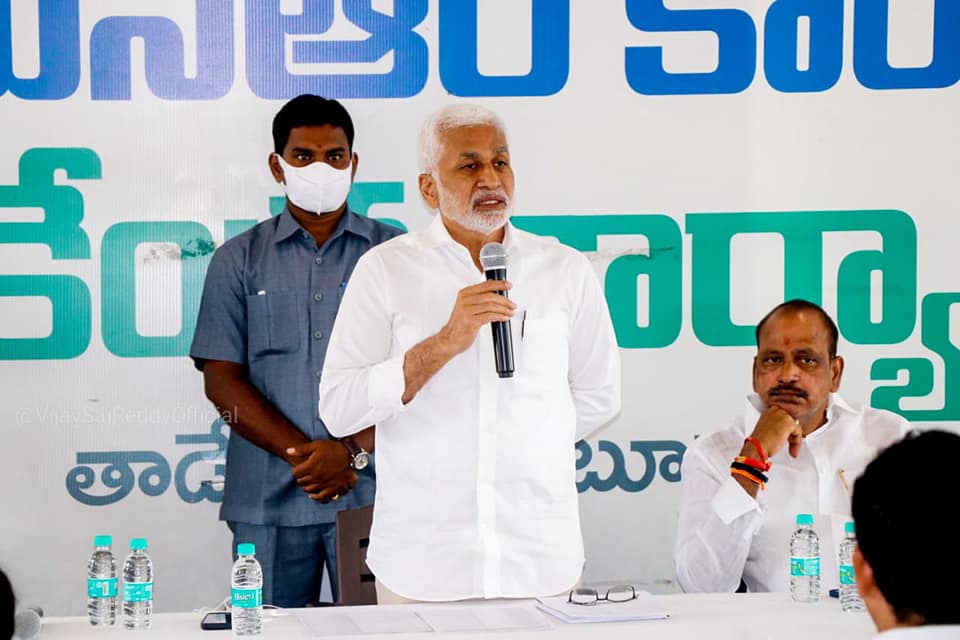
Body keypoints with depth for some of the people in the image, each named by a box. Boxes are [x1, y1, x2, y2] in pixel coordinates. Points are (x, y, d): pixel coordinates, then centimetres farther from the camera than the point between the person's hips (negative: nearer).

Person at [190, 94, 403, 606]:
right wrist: (301, 454, -10)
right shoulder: (238, 260, 9)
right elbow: (222, 380, 2)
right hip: (268, 501, 0)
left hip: (371, 492, 0)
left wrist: (353, 451, -12)